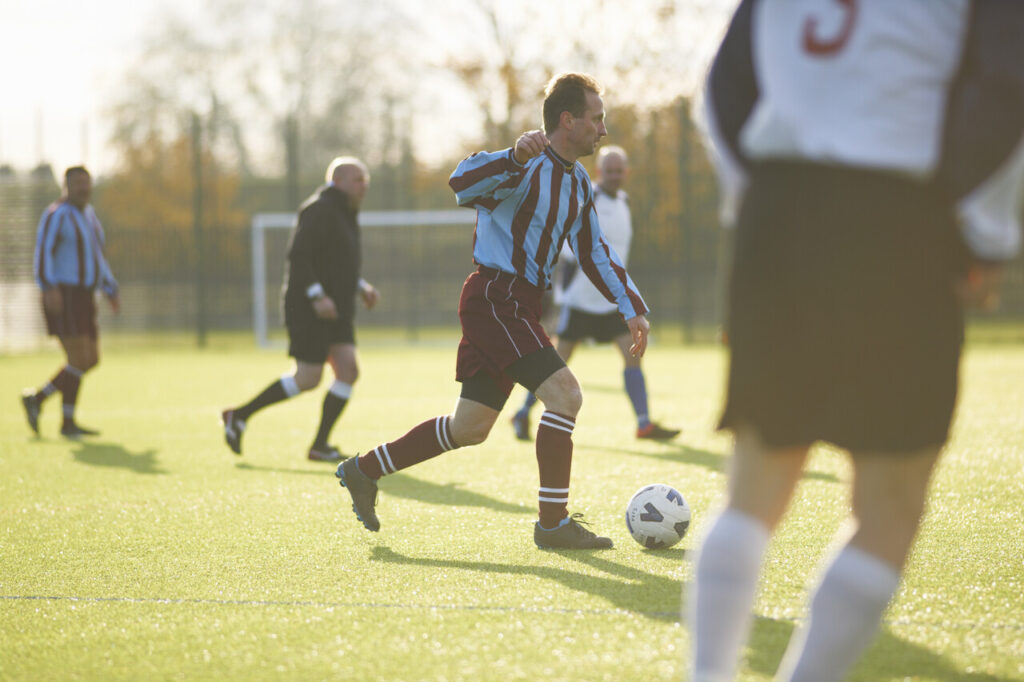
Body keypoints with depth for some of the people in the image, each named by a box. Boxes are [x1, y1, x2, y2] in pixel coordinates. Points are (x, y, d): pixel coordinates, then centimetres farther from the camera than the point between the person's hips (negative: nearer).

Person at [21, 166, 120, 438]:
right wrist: (49, 287, -32)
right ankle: (68, 422, 0)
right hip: (62, 298, -9)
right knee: (79, 360, -13)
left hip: (83, 299, 9)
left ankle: (37, 398, 16)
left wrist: (111, 291, 22)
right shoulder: (57, 214, -9)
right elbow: (43, 251, -20)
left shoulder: (88, 214, 19)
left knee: (91, 360, 8)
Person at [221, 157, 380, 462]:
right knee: (308, 379, -9)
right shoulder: (320, 210, -12)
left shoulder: (345, 214, 18)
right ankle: (240, 416, 5)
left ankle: (320, 445, 0)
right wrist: (317, 296, -27)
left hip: (336, 312, 9)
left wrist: (362, 288, 14)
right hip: (308, 310, -9)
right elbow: (298, 255, -22)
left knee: (348, 370, -5)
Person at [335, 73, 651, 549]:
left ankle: (365, 470, 25)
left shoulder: (578, 185, 15)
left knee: (469, 429, 12)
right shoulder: (529, 167, -14)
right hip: (495, 298, -10)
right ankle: (553, 523, -12)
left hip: (517, 307, 10)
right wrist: (515, 157, -46)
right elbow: (463, 182, -31)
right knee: (564, 393, -18)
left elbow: (595, 253, 24)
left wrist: (633, 308, 17)